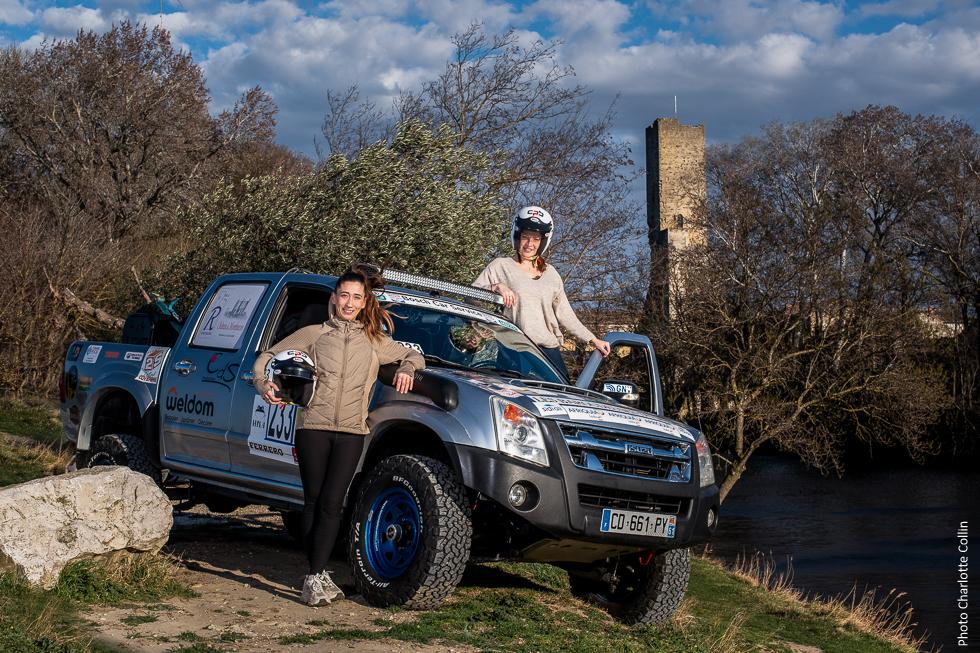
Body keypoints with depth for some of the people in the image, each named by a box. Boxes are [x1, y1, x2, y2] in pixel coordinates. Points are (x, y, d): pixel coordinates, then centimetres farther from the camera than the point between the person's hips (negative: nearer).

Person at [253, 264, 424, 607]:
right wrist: (264, 383, -5)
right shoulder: (314, 334, 12)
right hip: (313, 426, 0)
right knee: (313, 501, 0)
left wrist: (407, 369, 3)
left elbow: (414, 356, 26)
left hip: (351, 432, 0)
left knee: (331, 504, -9)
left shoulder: (375, 341, 17)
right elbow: (267, 356, 15)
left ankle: (314, 577, -9)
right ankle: (319, 576, 6)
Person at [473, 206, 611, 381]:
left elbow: (565, 314, 20)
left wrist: (593, 340, 16)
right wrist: (496, 287, -17)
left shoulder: (550, 273, 19)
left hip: (550, 351, 4)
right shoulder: (500, 266, 7)